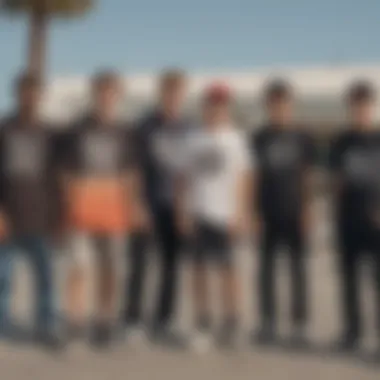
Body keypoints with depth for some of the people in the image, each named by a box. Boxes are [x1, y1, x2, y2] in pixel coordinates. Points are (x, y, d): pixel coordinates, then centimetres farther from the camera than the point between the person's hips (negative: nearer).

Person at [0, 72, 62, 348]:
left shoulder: (48, 134, 7)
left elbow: (54, 176, 11)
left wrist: (54, 214, 7)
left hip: (37, 220, 2)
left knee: (46, 274, -1)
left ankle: (47, 328, 7)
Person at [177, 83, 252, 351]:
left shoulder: (235, 139, 3)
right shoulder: (194, 139, 12)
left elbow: (242, 178, 1)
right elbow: (187, 177, 12)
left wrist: (240, 214, -5)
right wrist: (185, 210, 5)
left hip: (224, 213, -3)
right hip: (198, 212, 3)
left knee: (226, 267, 0)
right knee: (199, 267, 5)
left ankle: (231, 322, 10)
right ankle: (203, 324, 12)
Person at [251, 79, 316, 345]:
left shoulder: (302, 138, 3)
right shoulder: (260, 138, 5)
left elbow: (308, 176, 4)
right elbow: (254, 175, 5)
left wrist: (308, 210, -3)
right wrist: (255, 211, -1)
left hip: (295, 213, -1)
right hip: (268, 213, 1)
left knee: (298, 267, 3)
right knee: (267, 267, 5)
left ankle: (300, 323, 10)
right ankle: (268, 322, 14)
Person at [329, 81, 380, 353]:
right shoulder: (342, 142, 6)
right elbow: (337, 182, 11)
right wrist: (337, 215, 10)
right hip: (348, 219, 2)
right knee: (349, 277, 7)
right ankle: (352, 331, 17)